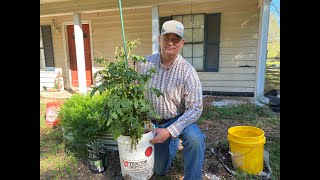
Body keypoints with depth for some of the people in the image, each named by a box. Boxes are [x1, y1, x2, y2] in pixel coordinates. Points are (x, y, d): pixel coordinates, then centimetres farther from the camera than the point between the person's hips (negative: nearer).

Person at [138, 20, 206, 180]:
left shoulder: (188, 72, -20)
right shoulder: (145, 64, -12)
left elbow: (195, 108, -23)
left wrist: (169, 131, -29)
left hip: (177, 119, -2)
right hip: (153, 121, 3)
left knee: (195, 139, -35)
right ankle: (173, 143, 43)